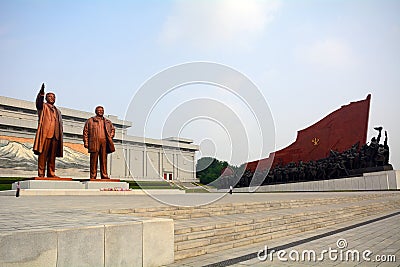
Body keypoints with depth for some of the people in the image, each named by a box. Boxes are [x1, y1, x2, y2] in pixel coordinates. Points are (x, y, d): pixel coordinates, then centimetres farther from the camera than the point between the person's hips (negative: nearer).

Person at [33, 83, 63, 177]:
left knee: (52, 155, 4)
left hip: (55, 135, 5)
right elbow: (38, 102, -13)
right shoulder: (43, 106, 11)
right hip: (45, 133, -5)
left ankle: (51, 173, 7)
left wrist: (60, 137, 14)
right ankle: (41, 174, -8)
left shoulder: (58, 111, 27)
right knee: (43, 154, -8)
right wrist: (41, 93, -33)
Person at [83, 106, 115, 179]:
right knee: (94, 159, -3)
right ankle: (93, 176, -1)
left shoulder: (107, 122, 19)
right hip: (94, 142, -3)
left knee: (104, 159, 1)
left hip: (104, 142, 3)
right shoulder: (90, 120, 10)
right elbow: (85, 131, 6)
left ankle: (104, 175, 3)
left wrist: (110, 137, 14)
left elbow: (113, 129, 31)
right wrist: (86, 142, -3)